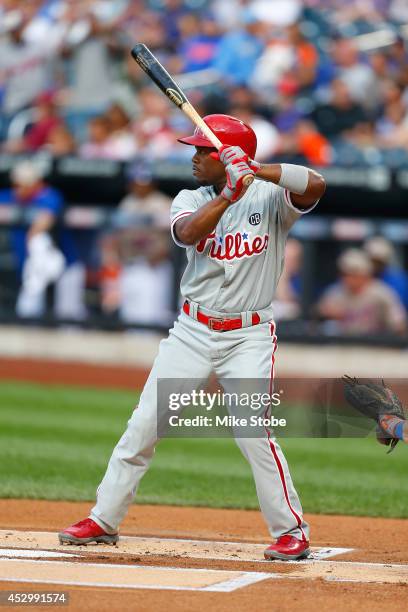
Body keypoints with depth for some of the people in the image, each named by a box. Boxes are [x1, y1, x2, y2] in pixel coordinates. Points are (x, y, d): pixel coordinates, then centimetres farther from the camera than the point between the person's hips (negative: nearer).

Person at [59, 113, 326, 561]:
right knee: (144, 424, 2)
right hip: (192, 331, 4)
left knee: (254, 432, -16)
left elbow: (315, 186, -24)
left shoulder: (270, 197, -4)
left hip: (249, 337, -4)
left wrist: (257, 170, -28)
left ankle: (292, 531, -3)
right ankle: (104, 519, 12)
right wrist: (230, 193, -29)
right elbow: (187, 233, -18)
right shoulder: (190, 200, 5)